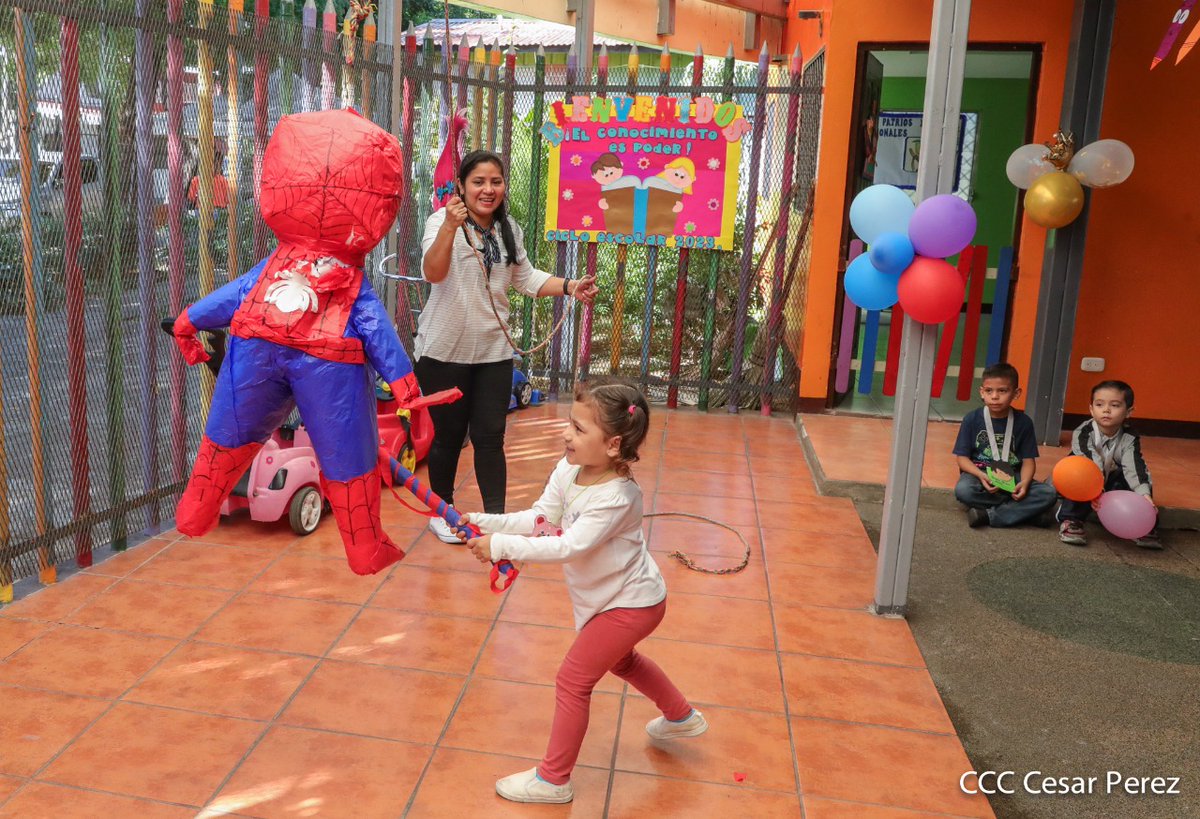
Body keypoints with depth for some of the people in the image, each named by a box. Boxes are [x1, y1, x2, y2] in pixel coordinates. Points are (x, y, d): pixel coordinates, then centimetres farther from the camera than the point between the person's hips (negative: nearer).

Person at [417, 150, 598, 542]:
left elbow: (525, 277, 16)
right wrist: (450, 227, -43)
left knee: (490, 437, 5)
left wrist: (570, 286, 2)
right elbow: (433, 273, -27)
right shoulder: (442, 221, -12)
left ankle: (496, 518, 14)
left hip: (493, 351, 4)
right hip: (444, 351, -4)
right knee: (448, 435, 8)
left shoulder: (509, 229, 7)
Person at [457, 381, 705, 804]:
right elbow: (538, 517, -10)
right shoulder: (568, 469, -11)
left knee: (572, 680, -4)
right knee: (620, 660, 31)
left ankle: (552, 779, 12)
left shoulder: (616, 498, -35)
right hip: (615, 596, 9)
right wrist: (485, 522, -23)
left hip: (631, 604, -9)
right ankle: (681, 717, 54)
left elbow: (568, 547, -41)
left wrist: (501, 545, -40)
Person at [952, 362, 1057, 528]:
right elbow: (962, 457, -5)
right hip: (979, 474, -2)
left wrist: (1024, 482, -22)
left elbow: (1028, 460, 0)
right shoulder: (972, 419, -4)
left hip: (1012, 478, 2)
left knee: (1048, 493, -24)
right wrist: (981, 475, -24)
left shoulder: (1023, 422, -1)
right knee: (963, 490, -36)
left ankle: (988, 515, -26)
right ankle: (1018, 509, -19)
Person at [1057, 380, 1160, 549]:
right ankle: (1070, 521, -28)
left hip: (1111, 484, 3)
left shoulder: (1129, 438, -15)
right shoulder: (1083, 433, -24)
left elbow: (1135, 467, -30)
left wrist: (1144, 494, -47)